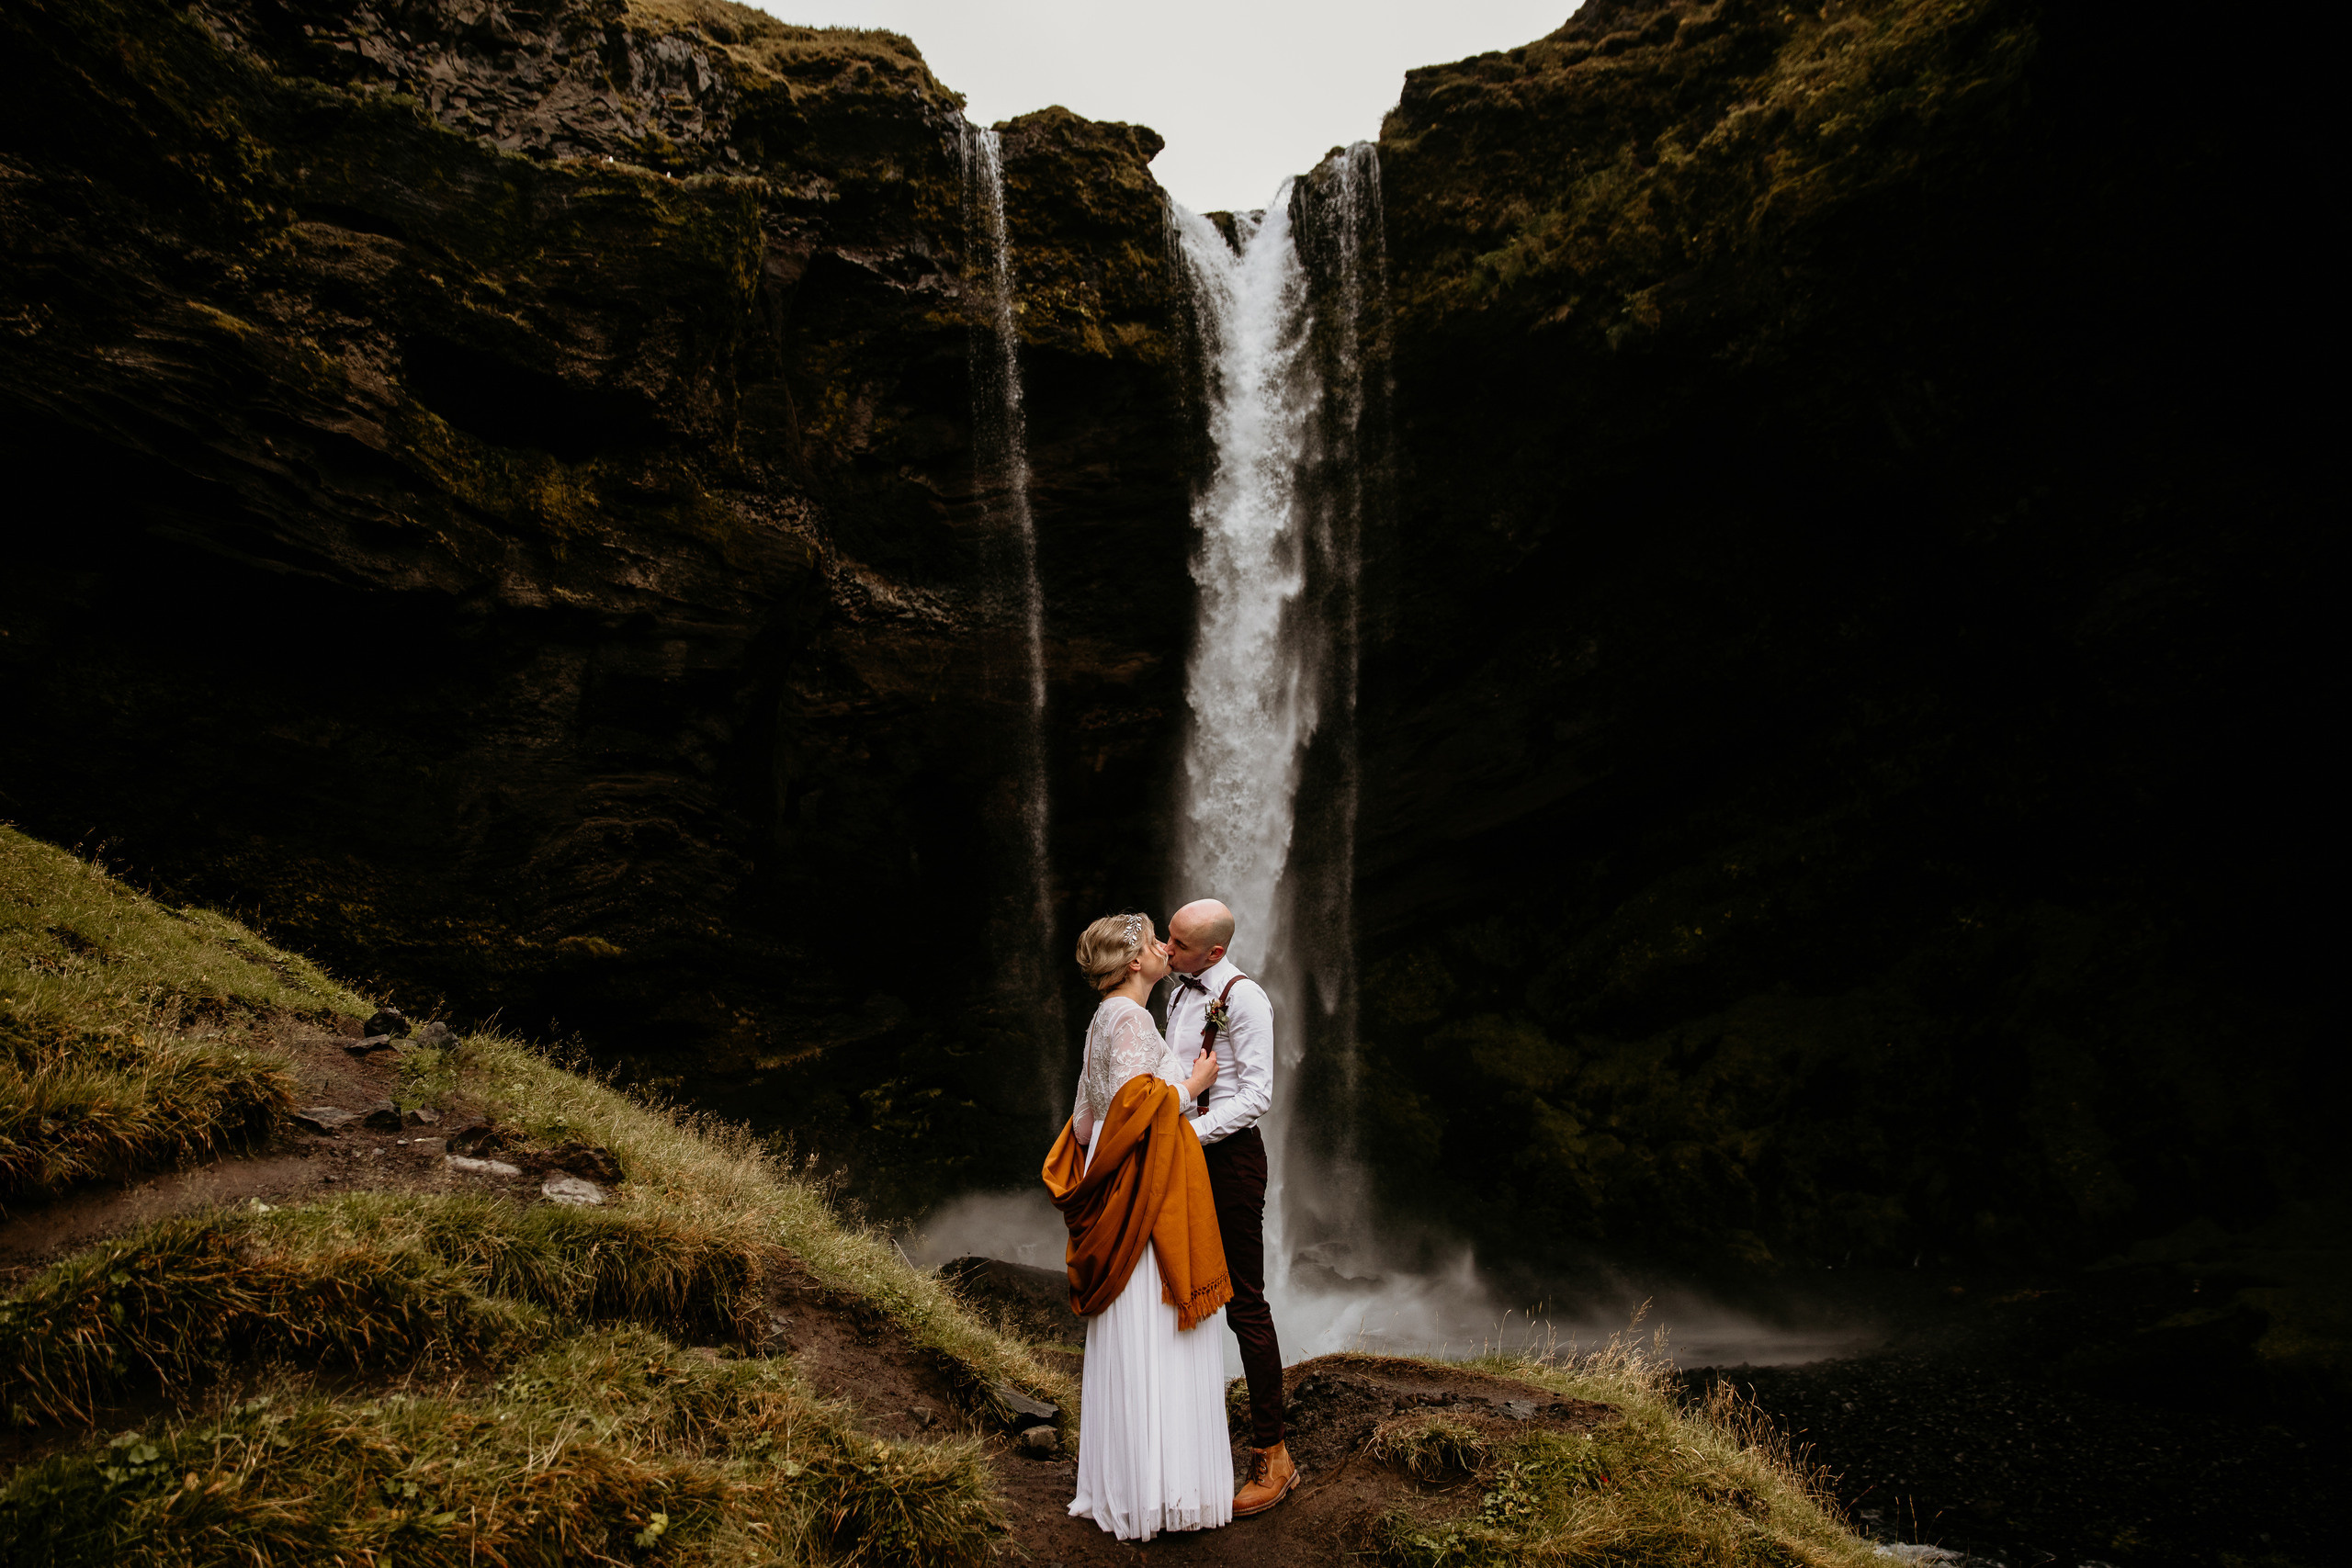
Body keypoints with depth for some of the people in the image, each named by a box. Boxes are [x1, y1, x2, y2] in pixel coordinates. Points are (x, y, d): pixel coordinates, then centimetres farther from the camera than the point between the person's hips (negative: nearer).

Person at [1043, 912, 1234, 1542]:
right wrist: (1192, 1084, -11)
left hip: (1120, 1196, 10)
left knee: (1130, 1343, 13)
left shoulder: (1106, 1019, 16)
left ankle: (1118, 1483, 21)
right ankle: (1155, 1488, 2)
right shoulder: (1129, 1017, -14)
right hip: (1146, 1195, -10)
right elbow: (1134, 1104, -23)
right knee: (1152, 1340, -4)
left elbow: (1087, 1117, 20)